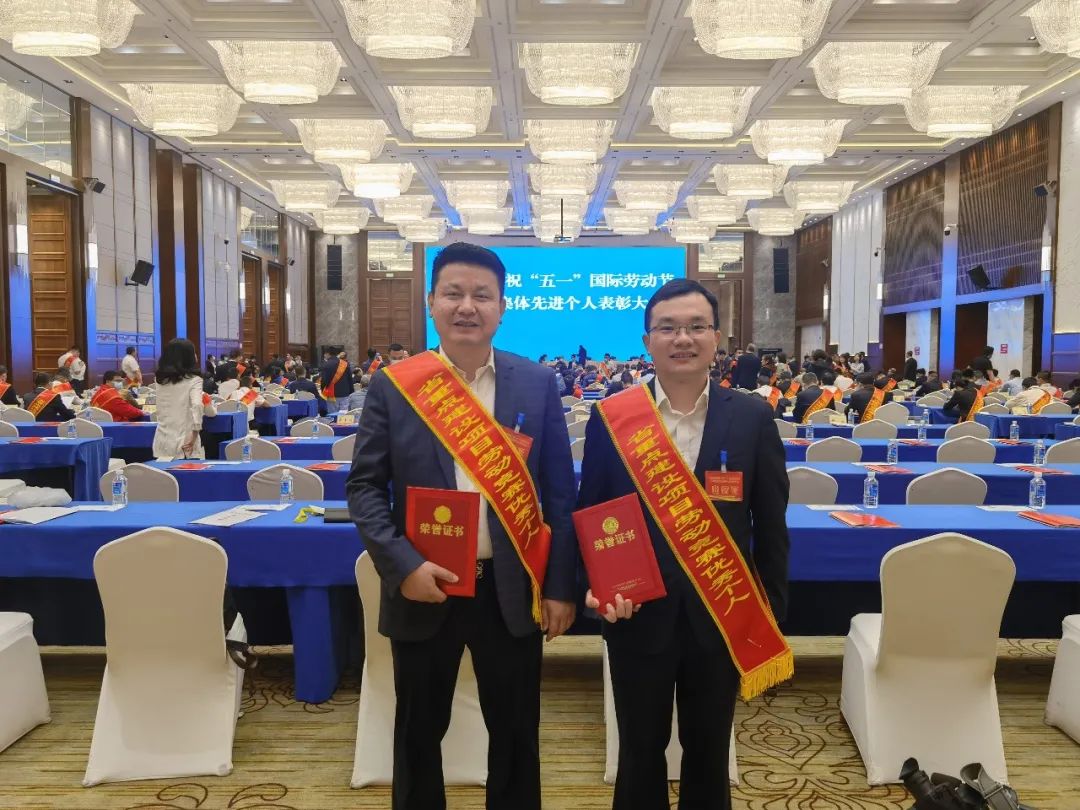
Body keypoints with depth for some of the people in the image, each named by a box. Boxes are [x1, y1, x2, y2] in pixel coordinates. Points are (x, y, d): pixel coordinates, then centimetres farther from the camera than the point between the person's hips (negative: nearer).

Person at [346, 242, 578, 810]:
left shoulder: (537, 384, -2)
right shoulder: (393, 385, -3)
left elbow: (559, 492, 0)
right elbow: (364, 485, -2)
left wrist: (561, 587, -2)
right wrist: (403, 566, -15)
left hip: (512, 589, 1)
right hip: (423, 588, 0)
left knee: (517, 732, 16)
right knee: (418, 732, 18)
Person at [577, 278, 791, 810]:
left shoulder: (752, 419, -5)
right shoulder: (611, 417, -6)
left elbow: (771, 527, 0)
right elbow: (589, 517, 1)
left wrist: (772, 620, 2)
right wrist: (597, 586, -13)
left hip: (721, 617, 1)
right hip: (638, 616, 0)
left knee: (709, 754, 20)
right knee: (640, 752, 18)